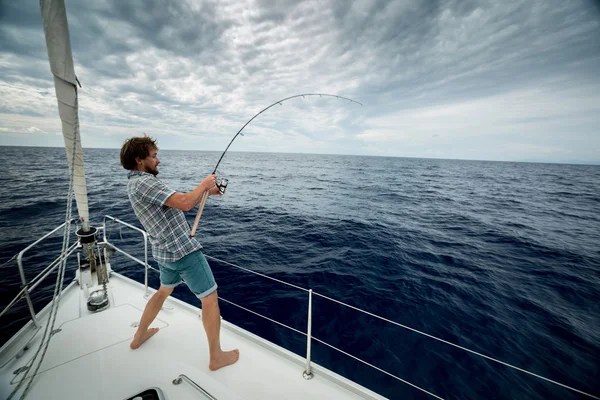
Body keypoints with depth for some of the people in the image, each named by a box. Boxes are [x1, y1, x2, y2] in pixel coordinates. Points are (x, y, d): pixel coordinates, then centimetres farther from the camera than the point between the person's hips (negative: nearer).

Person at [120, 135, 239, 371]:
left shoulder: (136, 183, 13)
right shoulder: (144, 182, -18)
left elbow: (177, 206, 15)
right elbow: (185, 203, -30)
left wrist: (206, 192, 6)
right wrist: (203, 185, -12)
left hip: (164, 252, 10)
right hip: (184, 251, -10)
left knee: (164, 291, 33)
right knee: (210, 299, 2)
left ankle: (139, 336, 50)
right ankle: (216, 357, 14)